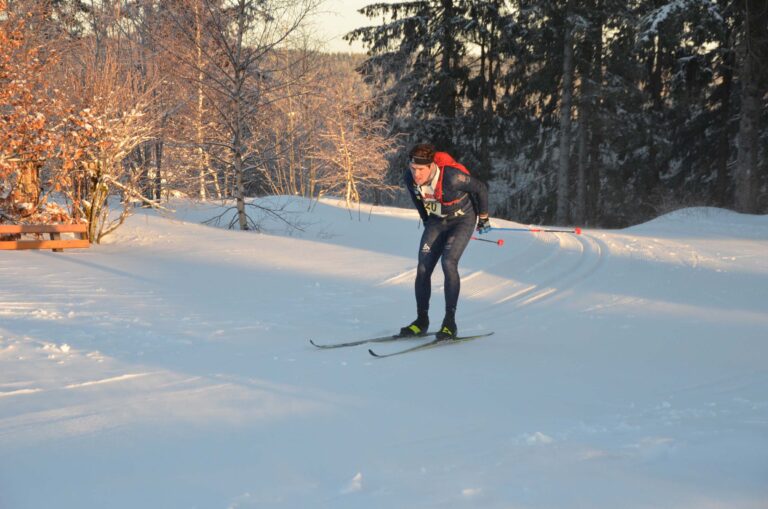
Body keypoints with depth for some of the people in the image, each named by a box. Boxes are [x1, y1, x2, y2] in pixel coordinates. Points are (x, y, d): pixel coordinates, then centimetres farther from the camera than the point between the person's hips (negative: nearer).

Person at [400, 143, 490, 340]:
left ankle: (450, 322, -15)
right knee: (423, 267, -6)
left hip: (462, 220, -5)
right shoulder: (409, 177, -19)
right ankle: (421, 320, 7)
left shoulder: (452, 177, -35)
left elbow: (481, 188, -17)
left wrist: (483, 218, -4)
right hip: (436, 221, 5)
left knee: (448, 263, -22)